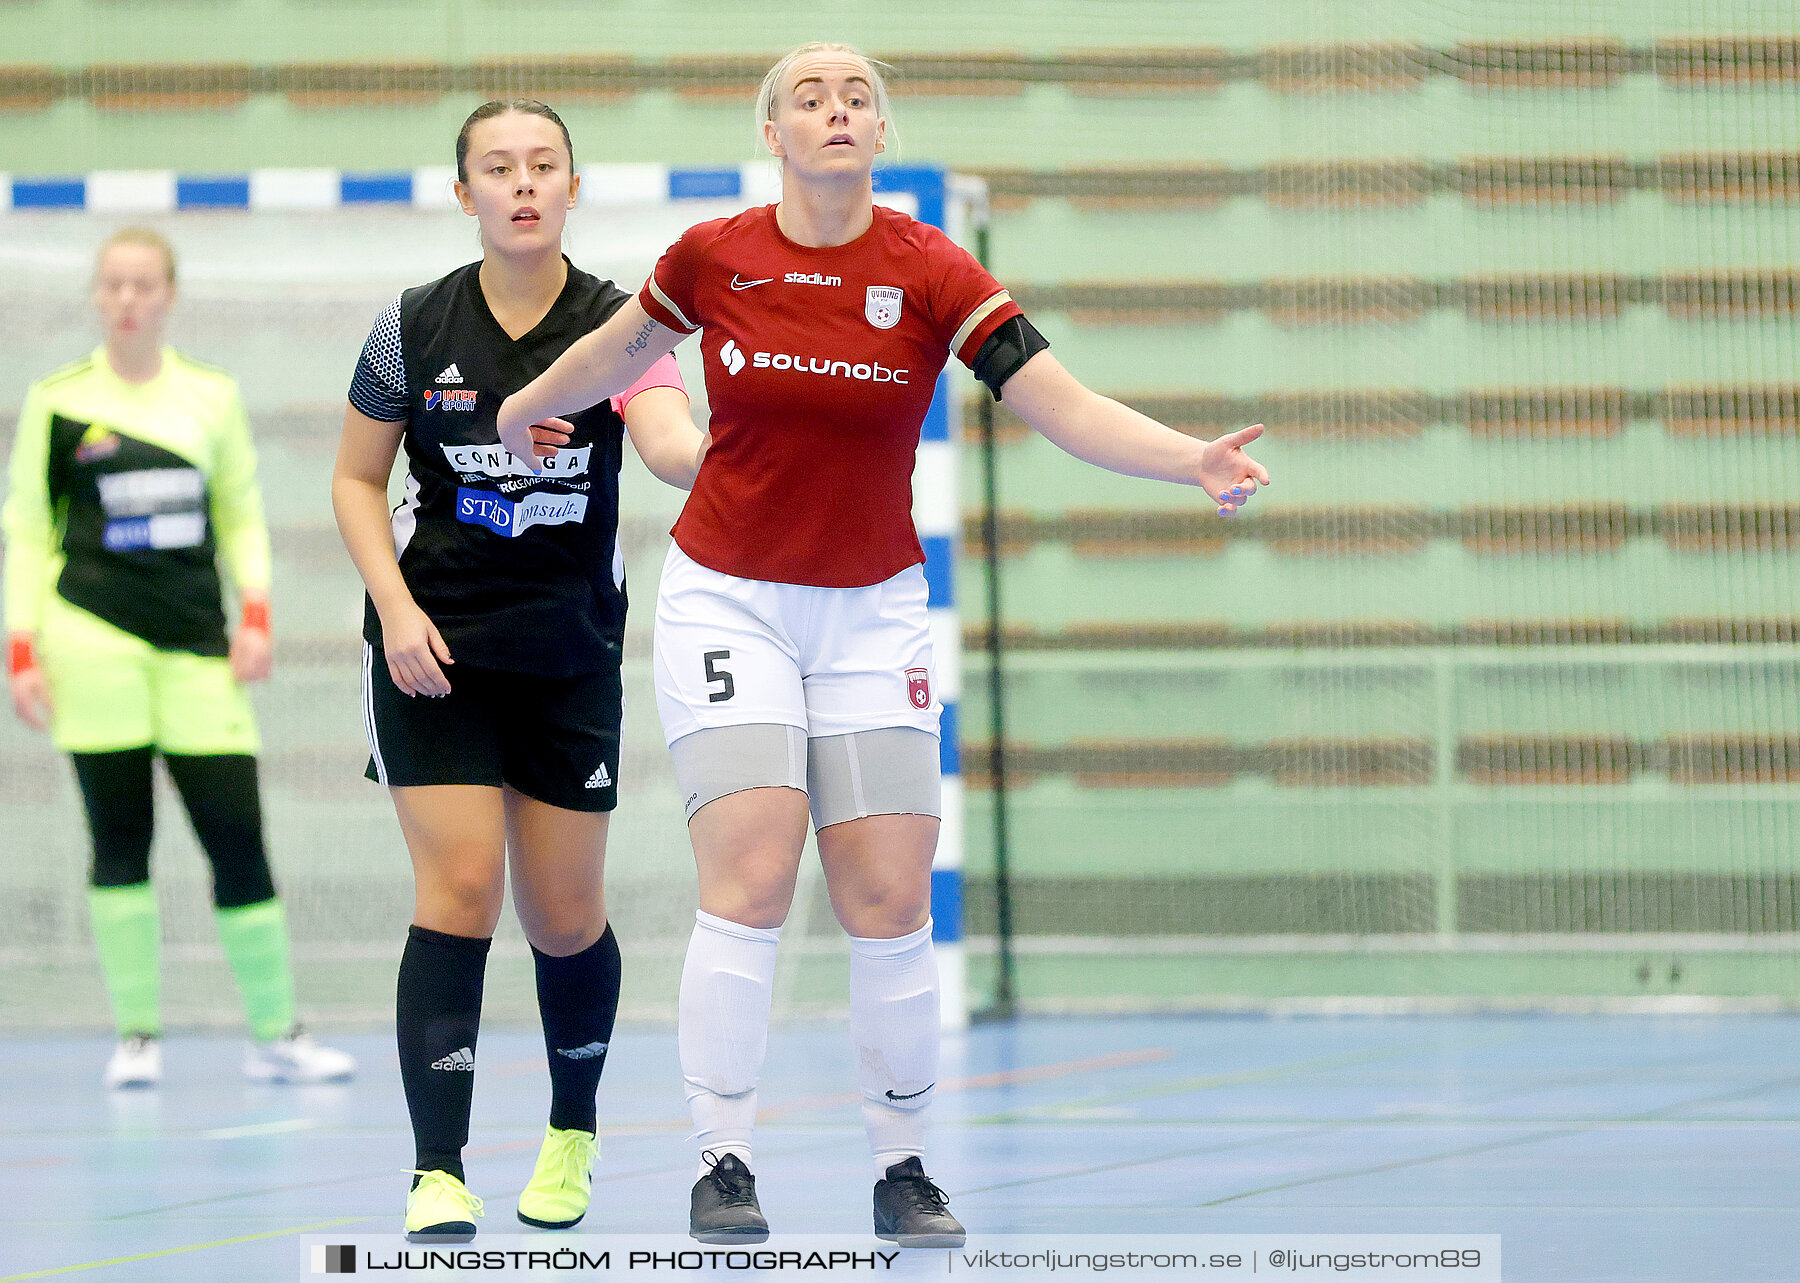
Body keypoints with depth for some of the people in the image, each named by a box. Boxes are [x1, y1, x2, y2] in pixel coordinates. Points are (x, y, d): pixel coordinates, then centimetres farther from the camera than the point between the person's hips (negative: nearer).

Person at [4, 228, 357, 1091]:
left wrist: (255, 616, 2)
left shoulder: (212, 397, 9)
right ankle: (137, 1036, 6)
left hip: (197, 646, 2)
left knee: (237, 833, -3)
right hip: (94, 637, -2)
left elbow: (243, 517, 15)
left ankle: (275, 1033, 5)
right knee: (119, 837, -2)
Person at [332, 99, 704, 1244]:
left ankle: (573, 1134, 33)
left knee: (565, 915, 6)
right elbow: (358, 478, 6)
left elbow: (668, 442, -25)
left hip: (571, 653, 1)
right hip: (435, 645, -1)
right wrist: (396, 607, -8)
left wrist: (720, 454, -49)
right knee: (460, 891, -13)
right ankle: (438, 1177, -12)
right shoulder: (415, 326, -4)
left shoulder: (617, 322, -7)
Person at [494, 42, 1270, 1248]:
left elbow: (1066, 408, -16)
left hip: (873, 614, 1)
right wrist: (523, 412, 32)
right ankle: (722, 1167, -7)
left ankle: (904, 1171, 10)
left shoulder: (931, 274, -9)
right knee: (751, 879, -14)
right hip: (728, 599, -1)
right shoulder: (712, 258, -6)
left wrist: (1197, 461, -31)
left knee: (892, 900, -3)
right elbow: (620, 348, 16)